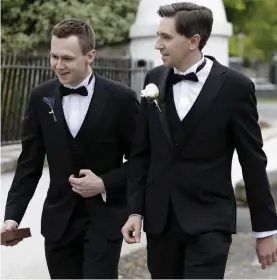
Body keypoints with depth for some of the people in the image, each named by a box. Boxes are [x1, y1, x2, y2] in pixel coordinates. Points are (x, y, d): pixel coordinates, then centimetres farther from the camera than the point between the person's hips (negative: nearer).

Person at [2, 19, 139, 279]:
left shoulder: (120, 98, -9)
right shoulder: (40, 97, 1)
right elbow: (29, 163, 3)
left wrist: (105, 183, -16)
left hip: (105, 218, -3)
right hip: (59, 220, 3)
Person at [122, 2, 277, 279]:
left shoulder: (234, 86, -8)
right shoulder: (155, 79, 4)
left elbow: (253, 162, -4)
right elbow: (141, 153, 9)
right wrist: (135, 210, 2)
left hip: (209, 222, -4)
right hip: (160, 220, 4)